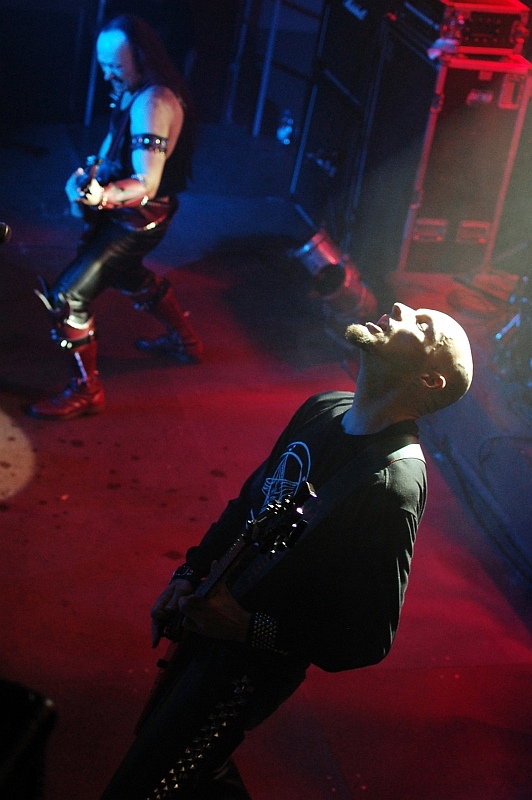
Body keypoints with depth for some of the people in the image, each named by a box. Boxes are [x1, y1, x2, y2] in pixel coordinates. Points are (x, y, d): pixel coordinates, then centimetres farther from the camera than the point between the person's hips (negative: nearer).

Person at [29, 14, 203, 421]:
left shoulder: (153, 103, -28)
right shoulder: (134, 90, 0)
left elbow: (146, 185, -32)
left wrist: (101, 196, -48)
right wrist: (93, 174, -1)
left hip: (138, 219, -10)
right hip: (126, 214, 10)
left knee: (67, 297, -11)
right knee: (128, 274, 35)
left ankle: (86, 391, 3)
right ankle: (186, 341, 52)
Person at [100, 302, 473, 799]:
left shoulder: (392, 486, -29)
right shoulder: (323, 409, -4)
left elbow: (369, 640, -24)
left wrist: (250, 629, -24)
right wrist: (188, 574, 7)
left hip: (250, 667, -8)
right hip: (208, 618, 8)